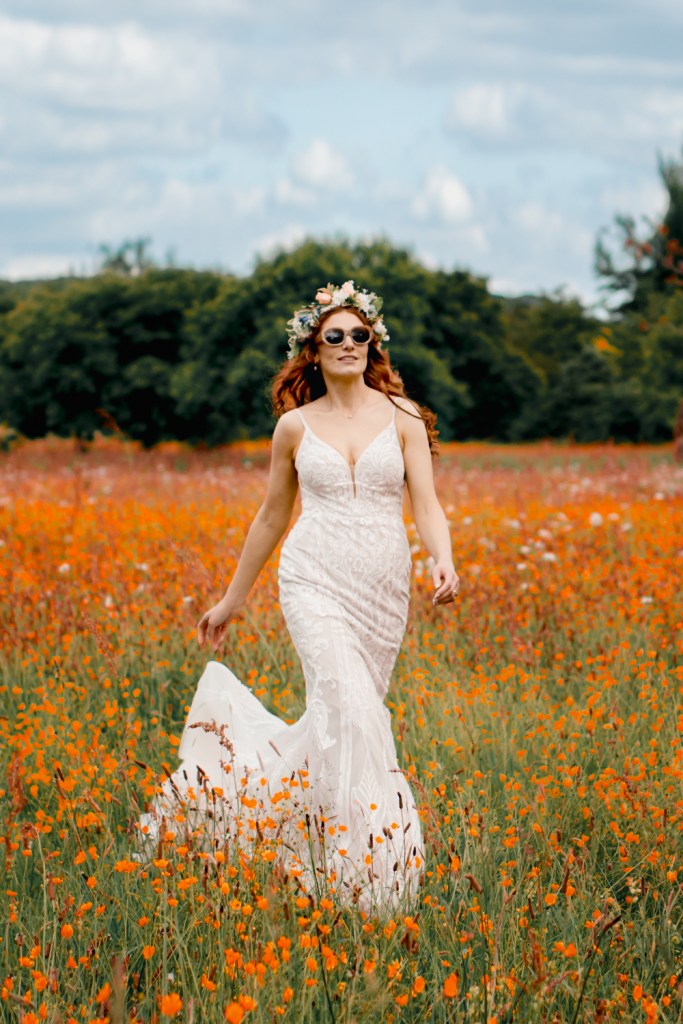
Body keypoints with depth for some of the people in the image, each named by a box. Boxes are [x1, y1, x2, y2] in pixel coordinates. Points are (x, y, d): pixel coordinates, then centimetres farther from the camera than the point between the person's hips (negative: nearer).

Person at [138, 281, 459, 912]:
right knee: (347, 706, -19)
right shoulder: (295, 425, 7)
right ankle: (358, 867, -14)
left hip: (383, 588, 2)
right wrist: (232, 599, 20)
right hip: (316, 581, -2)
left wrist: (445, 562, -23)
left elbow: (427, 504, -3)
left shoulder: (402, 416, 5)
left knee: (347, 717, 4)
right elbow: (272, 517, 16)